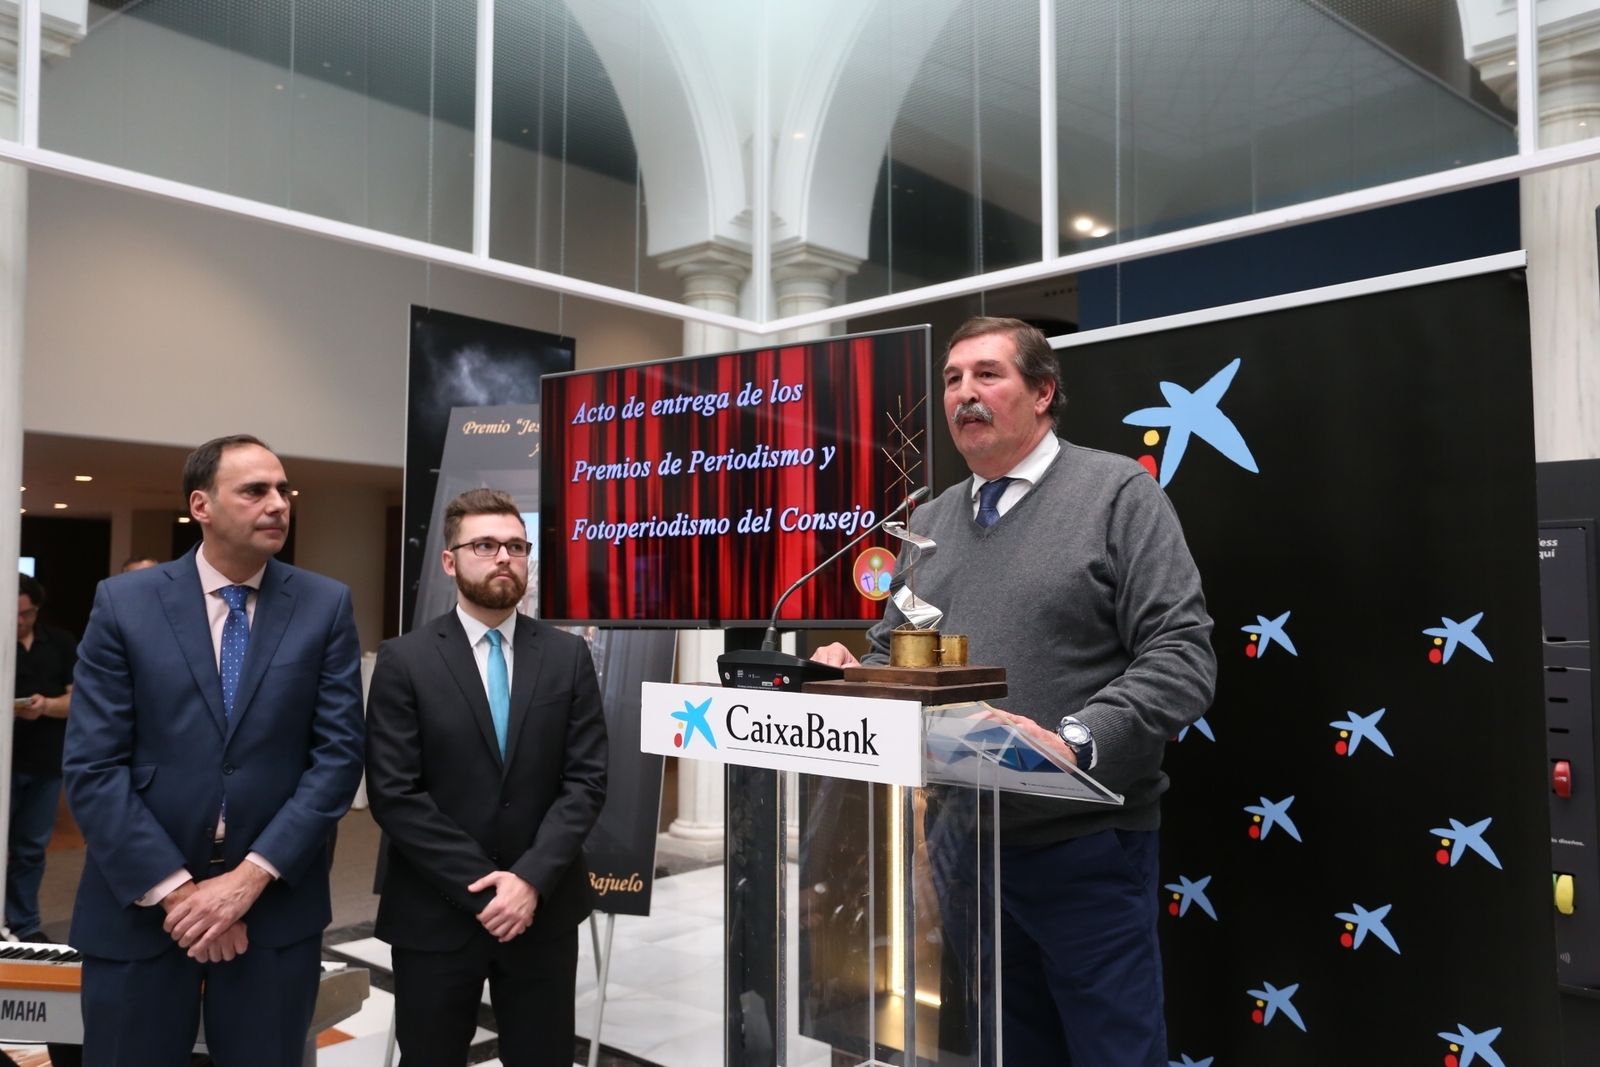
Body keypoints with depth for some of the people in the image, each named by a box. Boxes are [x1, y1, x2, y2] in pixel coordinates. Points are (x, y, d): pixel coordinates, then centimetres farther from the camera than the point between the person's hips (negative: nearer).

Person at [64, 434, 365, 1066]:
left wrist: (252, 876, -12)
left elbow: (339, 754, -5)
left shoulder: (325, 605, -1)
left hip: (276, 905, 1)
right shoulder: (123, 603, -2)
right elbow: (93, 768, -6)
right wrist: (175, 888, -12)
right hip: (141, 905, 0)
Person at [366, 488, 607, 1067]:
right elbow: (393, 794, -10)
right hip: (434, 915, -1)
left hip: (544, 910, 2)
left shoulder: (568, 656, 2)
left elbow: (587, 780, -3)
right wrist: (479, 888, -14)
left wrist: (531, 879, -14)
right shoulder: (404, 660, -5)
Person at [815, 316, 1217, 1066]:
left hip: (1084, 847, -5)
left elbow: (1182, 654, -14)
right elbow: (891, 654, 18)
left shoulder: (1117, 492, -6)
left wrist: (1076, 743, -26)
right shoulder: (929, 521, 12)